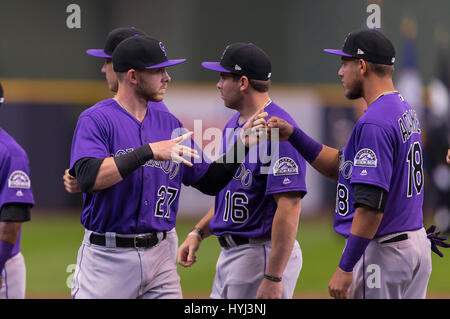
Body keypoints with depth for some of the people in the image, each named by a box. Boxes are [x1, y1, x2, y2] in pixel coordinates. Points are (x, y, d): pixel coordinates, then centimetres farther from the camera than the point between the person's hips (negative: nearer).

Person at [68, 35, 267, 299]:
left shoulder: (169, 124, 12)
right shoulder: (96, 119, -7)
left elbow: (211, 182, 15)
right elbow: (88, 178, -25)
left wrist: (242, 144, 1)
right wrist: (149, 151, -27)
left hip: (161, 256, 5)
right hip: (107, 256, -5)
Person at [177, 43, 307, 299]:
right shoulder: (234, 126, 14)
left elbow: (290, 207, -24)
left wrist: (273, 278, -27)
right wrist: (198, 233, 11)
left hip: (263, 256, -10)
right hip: (230, 254, 10)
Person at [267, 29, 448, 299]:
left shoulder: (375, 122, -20)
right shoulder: (405, 110, 13)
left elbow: (372, 204, -25)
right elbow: (340, 166, 17)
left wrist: (345, 267, -23)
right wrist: (293, 135, 8)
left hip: (382, 252, -10)